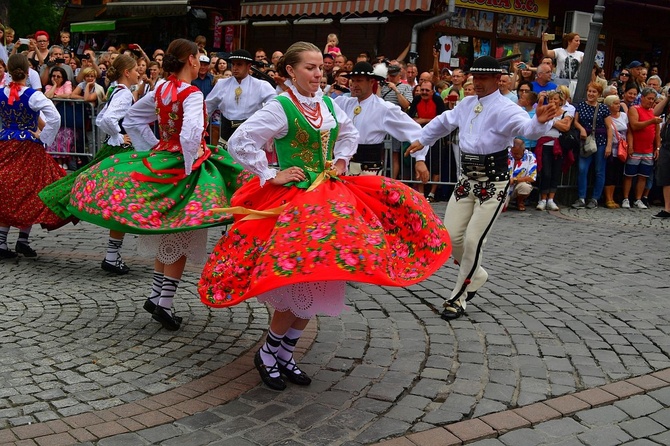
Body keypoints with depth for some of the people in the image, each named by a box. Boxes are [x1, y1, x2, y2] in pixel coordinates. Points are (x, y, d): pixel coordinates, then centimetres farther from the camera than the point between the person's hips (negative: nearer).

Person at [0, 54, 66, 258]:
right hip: (29, 148, -3)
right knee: (29, 193, 8)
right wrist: (43, 138, -9)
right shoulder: (34, 96, -13)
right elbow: (55, 118, -21)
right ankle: (23, 240, 5)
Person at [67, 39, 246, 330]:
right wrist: (190, 166, -18)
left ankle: (155, 295, 26)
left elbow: (132, 119, 18)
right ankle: (164, 304, 2)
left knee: (167, 235, 20)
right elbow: (190, 135, -32)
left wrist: (152, 149, 16)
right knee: (180, 236, 3)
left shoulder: (160, 91, 6)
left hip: (160, 161, 7)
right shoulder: (192, 94, -16)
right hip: (183, 165, -7)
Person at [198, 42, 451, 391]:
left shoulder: (328, 105, 9)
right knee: (300, 286, -9)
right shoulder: (280, 108, -11)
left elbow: (349, 133, 29)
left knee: (315, 286, 8)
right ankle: (267, 355, 12)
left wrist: (341, 160, 13)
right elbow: (239, 142, -14)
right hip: (295, 199, -7)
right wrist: (270, 176, -12)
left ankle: (285, 355, 23)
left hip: (329, 197, 7)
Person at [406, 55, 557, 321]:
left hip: (493, 183, -6)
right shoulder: (466, 104, 7)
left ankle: (459, 298, 8)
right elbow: (445, 121, 27)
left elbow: (527, 127, -34)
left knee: (473, 240, -9)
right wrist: (422, 139, 36)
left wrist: (540, 121, -56)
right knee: (451, 235, 5)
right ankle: (475, 276, 33)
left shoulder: (505, 109, -14)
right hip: (467, 179, 7)